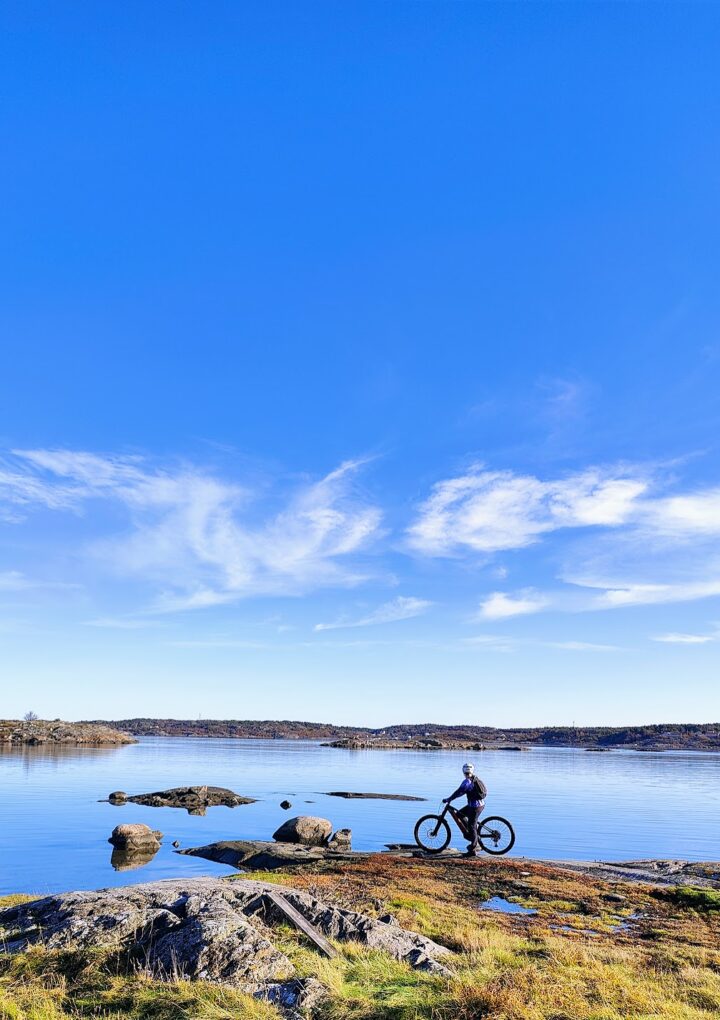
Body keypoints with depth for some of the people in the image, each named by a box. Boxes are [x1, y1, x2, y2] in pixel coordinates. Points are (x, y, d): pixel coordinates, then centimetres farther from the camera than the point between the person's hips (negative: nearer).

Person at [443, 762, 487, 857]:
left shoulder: (467, 781, -17)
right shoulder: (476, 778, 10)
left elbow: (459, 792, -19)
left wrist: (448, 799, -12)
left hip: (475, 806, -9)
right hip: (481, 803, 9)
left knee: (472, 827, -2)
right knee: (460, 814, 19)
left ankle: (473, 851, 2)